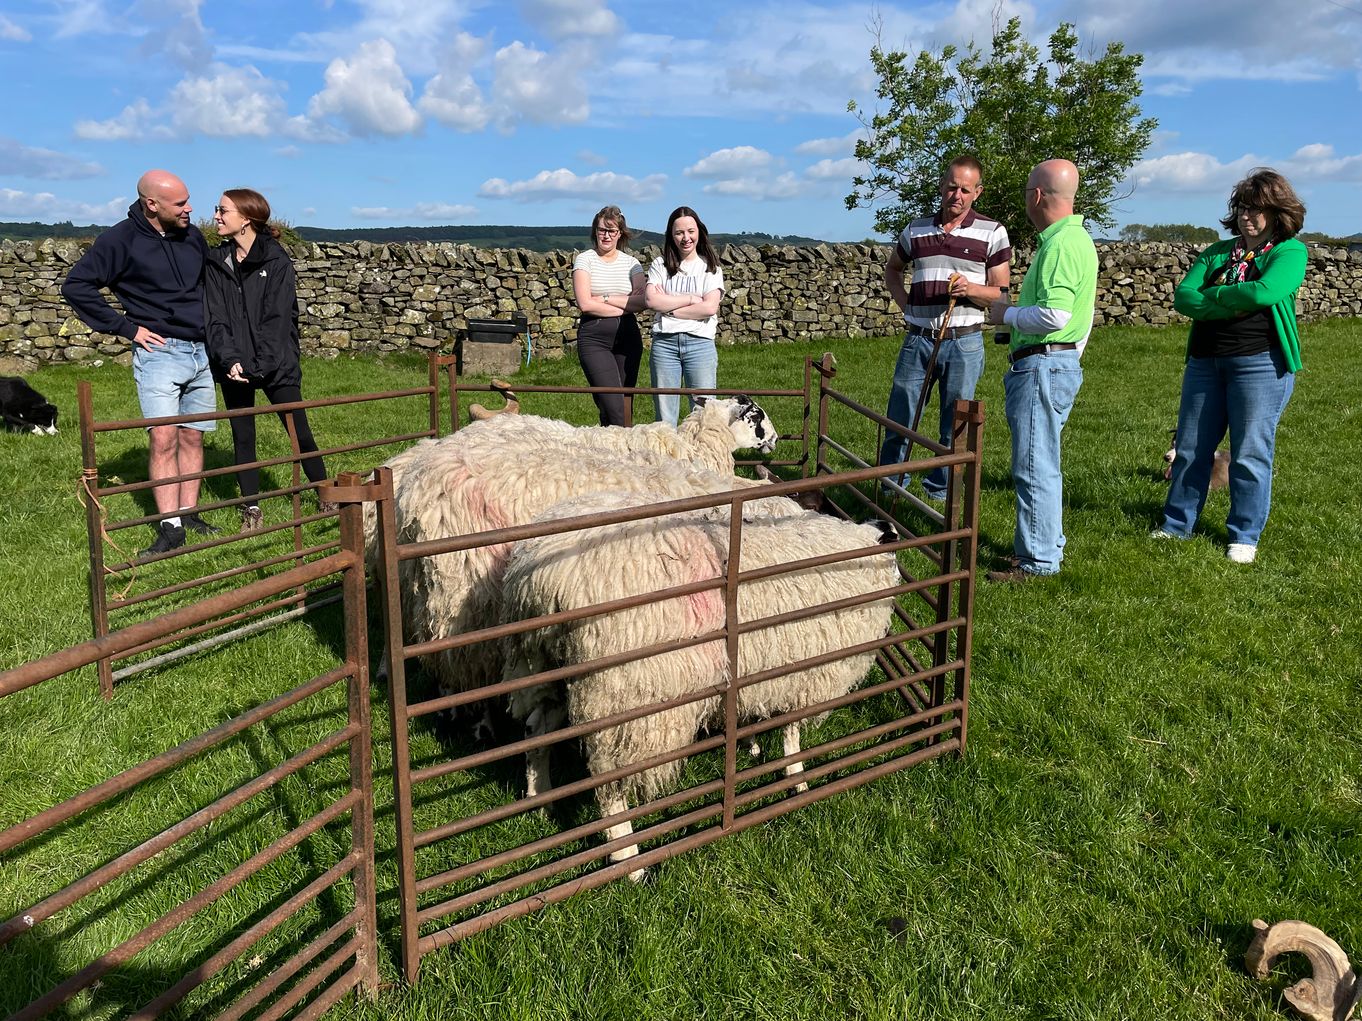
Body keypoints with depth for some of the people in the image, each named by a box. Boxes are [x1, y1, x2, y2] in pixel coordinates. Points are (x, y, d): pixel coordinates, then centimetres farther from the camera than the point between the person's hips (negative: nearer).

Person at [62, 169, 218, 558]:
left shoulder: (193, 236, 9)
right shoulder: (121, 240, -7)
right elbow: (76, 285, -8)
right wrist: (126, 328, -10)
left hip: (201, 351, 5)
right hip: (159, 352, -5)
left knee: (193, 437, 7)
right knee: (163, 438, -12)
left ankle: (188, 513, 16)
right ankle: (170, 528, -9)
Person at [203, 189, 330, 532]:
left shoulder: (277, 261, -5)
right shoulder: (216, 263, 7)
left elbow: (277, 320, -11)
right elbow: (216, 319, 0)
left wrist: (259, 366, -19)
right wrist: (230, 360, -16)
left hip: (276, 365, -4)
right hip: (234, 366, 4)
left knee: (299, 432, 1)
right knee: (242, 436, 8)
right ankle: (251, 507, 18)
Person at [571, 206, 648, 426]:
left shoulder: (631, 263, 11)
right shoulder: (584, 259, 4)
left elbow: (643, 300, -4)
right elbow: (585, 304, -9)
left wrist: (606, 298, -10)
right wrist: (625, 307, -5)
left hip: (628, 337, 4)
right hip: (594, 339, -4)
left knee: (626, 408, 3)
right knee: (614, 409, -16)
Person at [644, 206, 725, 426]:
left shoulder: (710, 267, 8)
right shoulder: (660, 265, 11)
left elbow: (709, 307, -7)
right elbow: (651, 300, -6)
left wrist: (669, 306, -5)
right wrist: (691, 298, -5)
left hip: (700, 343, -1)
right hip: (664, 342, 1)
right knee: (664, 416, 2)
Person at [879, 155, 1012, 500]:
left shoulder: (992, 233, -1)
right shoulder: (916, 230, 8)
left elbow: (1001, 292, -2)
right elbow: (892, 269, 25)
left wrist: (971, 289, -22)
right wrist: (904, 303, 8)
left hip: (964, 343, -2)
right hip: (918, 339, 3)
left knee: (954, 427, 6)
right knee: (898, 420, 6)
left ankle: (940, 493, 22)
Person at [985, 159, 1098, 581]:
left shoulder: (1061, 244, -17)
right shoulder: (1073, 237, 18)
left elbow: (1054, 315, -25)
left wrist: (1006, 314, -10)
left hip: (1043, 367, -11)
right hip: (1053, 362, 11)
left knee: (1034, 466, -6)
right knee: (1041, 463, 17)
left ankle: (1038, 560, 0)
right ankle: (1043, 544, 27)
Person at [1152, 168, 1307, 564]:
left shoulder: (1290, 252, -1)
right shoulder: (1218, 252, 13)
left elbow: (1262, 292, -21)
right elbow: (1182, 297, -1)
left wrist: (1210, 295, -7)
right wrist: (1232, 305, -14)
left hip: (1260, 363, -5)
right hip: (1205, 361, 5)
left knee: (1250, 454, -1)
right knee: (1191, 449, 9)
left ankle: (1244, 537, 11)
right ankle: (1176, 526, 20)